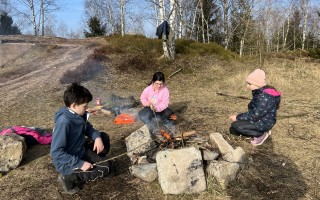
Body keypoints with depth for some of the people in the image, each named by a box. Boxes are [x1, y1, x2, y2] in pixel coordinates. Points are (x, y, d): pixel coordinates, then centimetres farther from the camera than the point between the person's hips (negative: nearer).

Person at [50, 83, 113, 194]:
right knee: (105, 168, -10)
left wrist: (97, 137, -8)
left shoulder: (77, 114, -6)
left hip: (80, 150, 8)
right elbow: (56, 152, -30)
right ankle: (70, 178, -5)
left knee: (104, 138, 10)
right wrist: (80, 163, -27)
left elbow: (87, 127, 12)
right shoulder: (64, 122, -31)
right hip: (67, 163, -8)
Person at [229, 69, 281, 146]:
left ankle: (261, 134, -4)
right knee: (233, 130, 8)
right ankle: (261, 131, 10)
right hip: (259, 119, 10)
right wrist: (239, 117, 1)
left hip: (263, 123, -10)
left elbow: (254, 115, -27)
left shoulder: (265, 97, -27)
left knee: (236, 126, -19)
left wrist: (238, 117, -18)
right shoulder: (259, 92, 4)